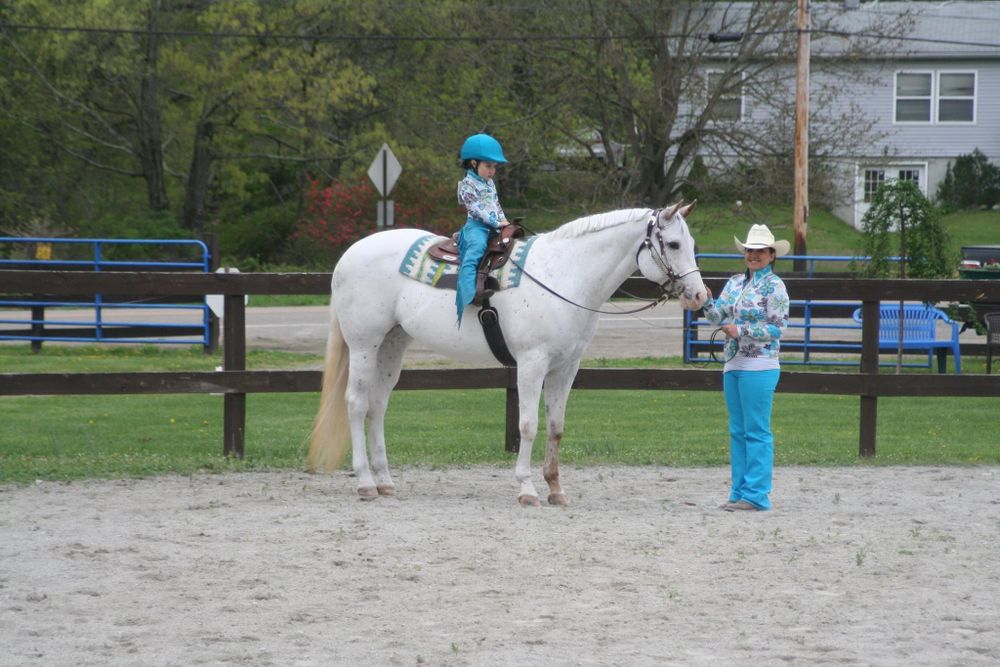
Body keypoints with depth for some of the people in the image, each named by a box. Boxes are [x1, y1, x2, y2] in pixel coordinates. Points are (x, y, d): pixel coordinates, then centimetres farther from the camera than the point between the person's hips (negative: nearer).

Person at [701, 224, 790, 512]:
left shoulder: (774, 286, -6)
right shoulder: (735, 283, 14)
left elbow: (777, 328, -11)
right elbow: (718, 316, 12)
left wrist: (742, 331, -17)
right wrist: (707, 301, -8)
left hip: (759, 367, -8)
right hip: (733, 365, 8)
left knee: (757, 431, -6)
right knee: (738, 431, 10)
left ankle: (756, 495, -5)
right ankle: (739, 492, 15)